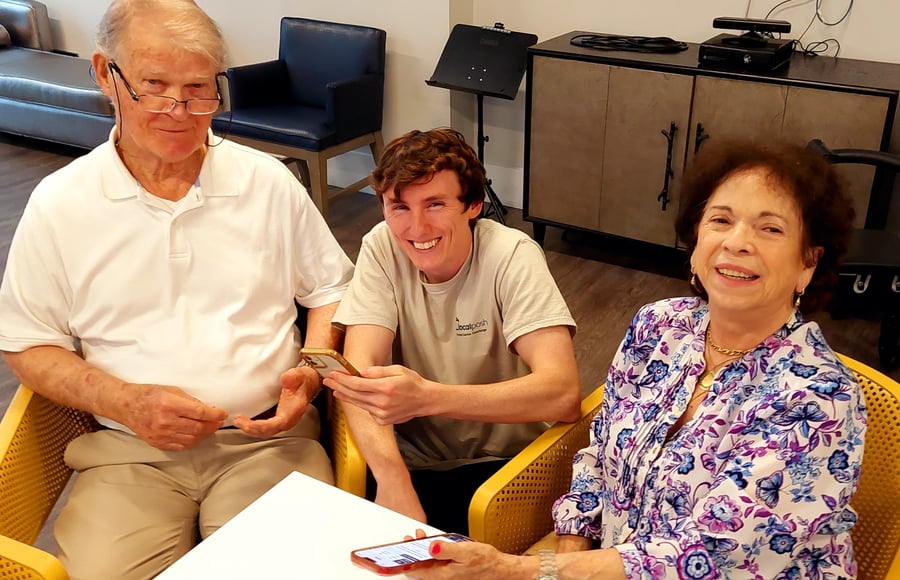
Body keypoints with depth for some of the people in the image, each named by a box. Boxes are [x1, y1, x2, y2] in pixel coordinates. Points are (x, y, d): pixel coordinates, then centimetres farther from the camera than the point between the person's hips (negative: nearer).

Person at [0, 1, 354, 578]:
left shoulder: (268, 181, 6)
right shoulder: (59, 203, 3)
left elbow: (331, 288, 15)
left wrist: (310, 373, -4)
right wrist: (122, 401, -9)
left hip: (267, 437, 1)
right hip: (127, 450, 0)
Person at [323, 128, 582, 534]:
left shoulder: (512, 256, -16)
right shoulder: (382, 248, -7)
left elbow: (563, 393, -29)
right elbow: (361, 367, -17)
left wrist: (425, 397, -42)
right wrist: (393, 480, -35)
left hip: (498, 464, -2)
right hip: (410, 458, 3)